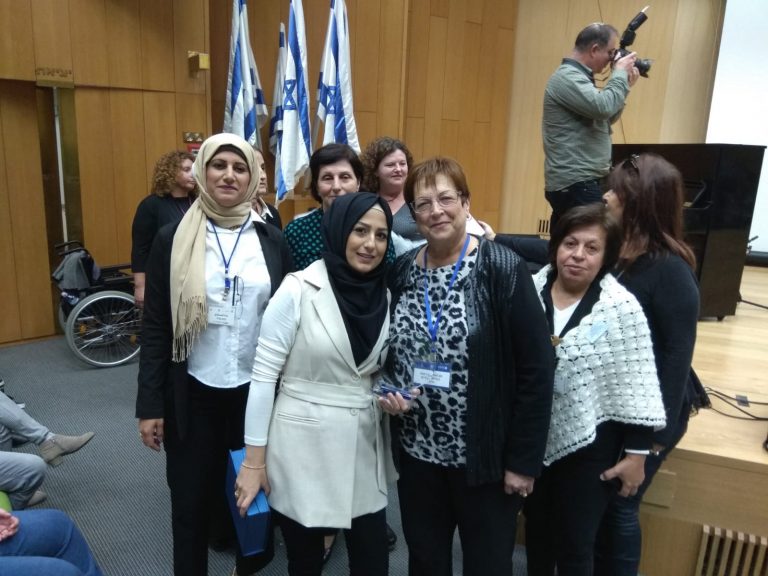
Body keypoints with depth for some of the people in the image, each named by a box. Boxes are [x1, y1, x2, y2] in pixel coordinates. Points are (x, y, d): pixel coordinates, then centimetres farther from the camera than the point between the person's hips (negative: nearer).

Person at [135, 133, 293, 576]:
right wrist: (150, 404, -4)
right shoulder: (173, 240, -4)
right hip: (193, 393, -1)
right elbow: (155, 326, -3)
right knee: (192, 502, 13)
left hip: (257, 391, 1)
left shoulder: (273, 241, -1)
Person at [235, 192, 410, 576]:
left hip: (364, 446, 4)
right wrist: (254, 460, -10)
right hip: (303, 447, -4)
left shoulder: (386, 297, 2)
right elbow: (263, 375, -11)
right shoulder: (297, 290, -13)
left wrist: (393, 397, -7)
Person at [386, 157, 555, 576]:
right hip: (416, 453, 4)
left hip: (484, 457, -4)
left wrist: (523, 460, -12)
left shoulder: (503, 270, -14)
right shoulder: (401, 272, 1)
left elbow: (536, 370, -13)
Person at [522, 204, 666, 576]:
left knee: (575, 544, 13)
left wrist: (636, 454, -8)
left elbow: (636, 390, -11)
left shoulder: (622, 308, -17)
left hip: (588, 446, -3)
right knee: (536, 527, 24)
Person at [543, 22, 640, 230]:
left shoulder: (578, 77, 20)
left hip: (577, 181, 10)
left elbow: (605, 118, 25)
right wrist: (620, 74, -9)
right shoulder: (567, 77, -12)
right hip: (575, 183, -10)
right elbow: (602, 107, -25)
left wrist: (624, 85, 13)